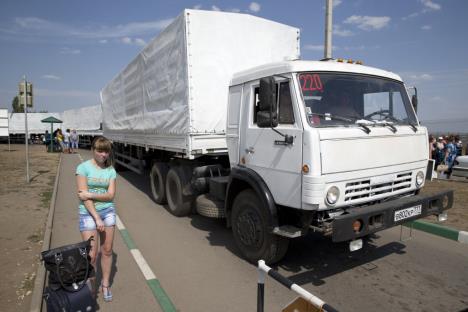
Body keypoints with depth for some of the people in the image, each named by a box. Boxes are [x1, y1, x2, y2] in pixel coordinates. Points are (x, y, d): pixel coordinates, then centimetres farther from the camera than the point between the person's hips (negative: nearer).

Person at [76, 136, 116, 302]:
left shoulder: (110, 170, 3)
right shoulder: (83, 167, -7)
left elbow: (111, 195, -3)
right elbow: (83, 196, -13)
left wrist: (90, 195, -17)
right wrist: (97, 218, -16)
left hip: (108, 211, 3)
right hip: (88, 213, -3)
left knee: (107, 251, 10)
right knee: (91, 255, -1)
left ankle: (105, 284, 27)